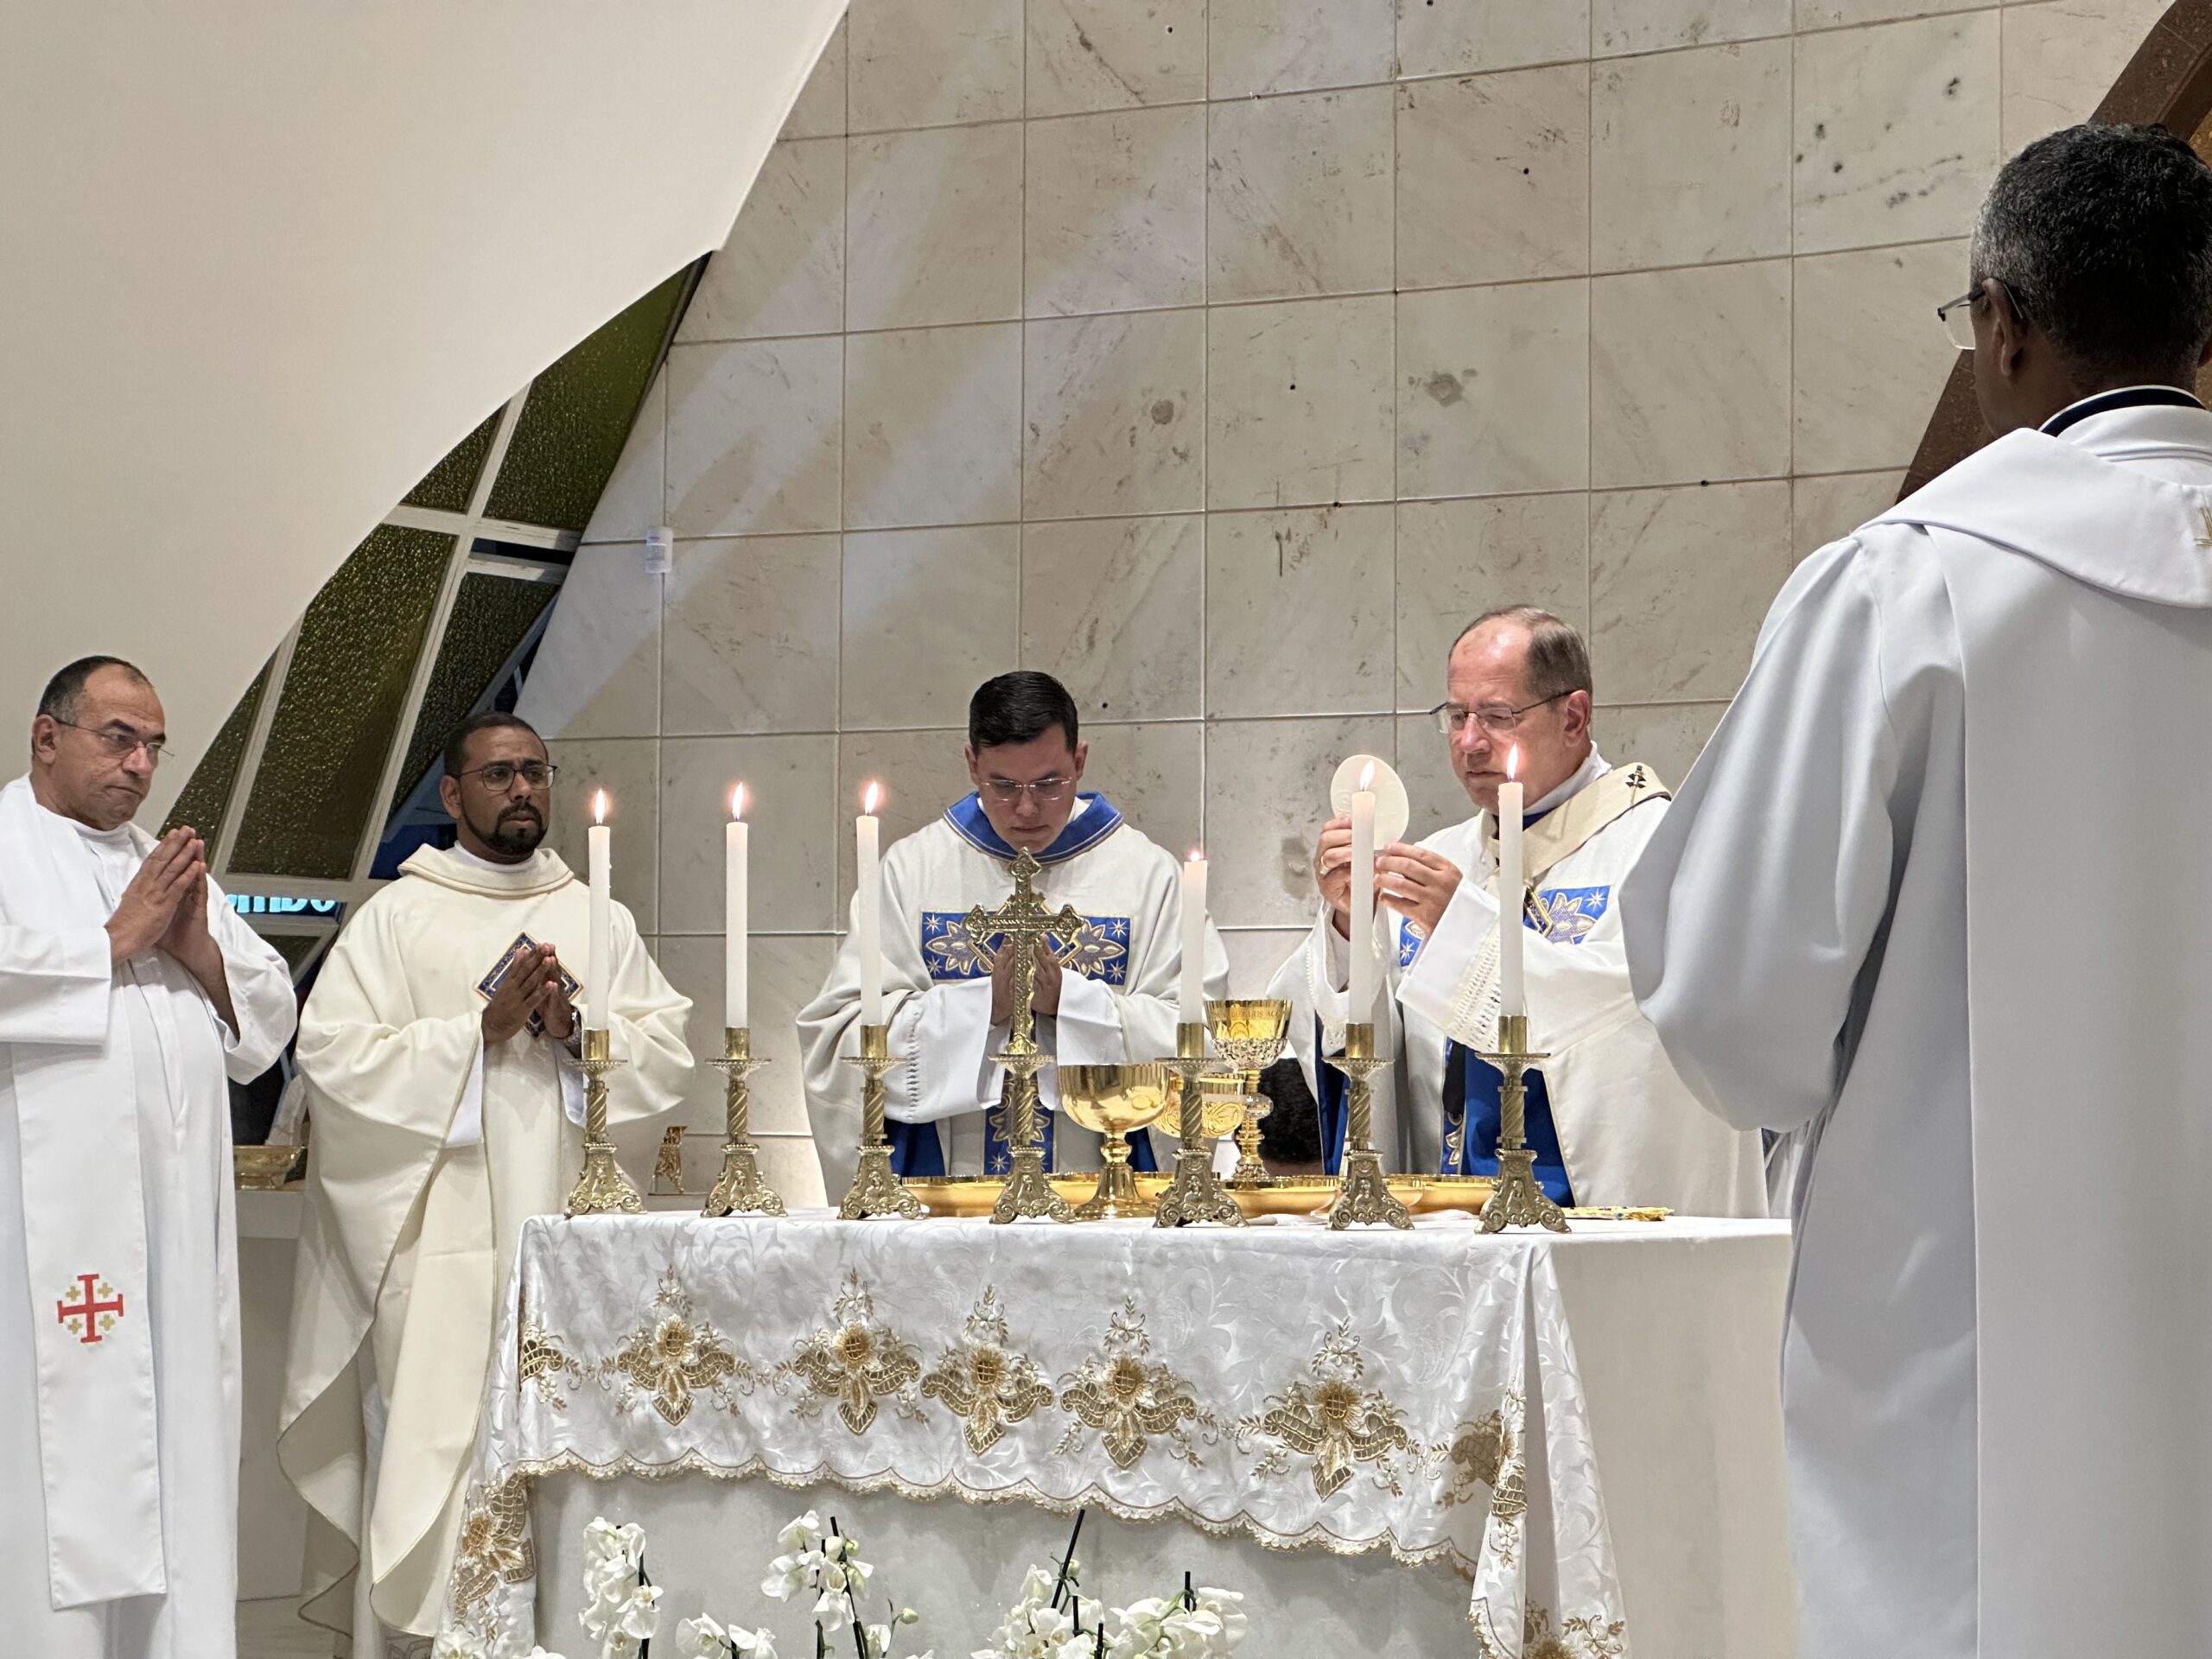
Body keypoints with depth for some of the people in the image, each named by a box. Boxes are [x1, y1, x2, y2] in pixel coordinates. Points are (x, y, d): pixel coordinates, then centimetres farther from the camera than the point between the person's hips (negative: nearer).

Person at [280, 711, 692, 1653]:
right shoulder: (397, 917, 5)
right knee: (428, 1451, -6)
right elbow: (332, 1053, -6)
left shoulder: (598, 920, 15)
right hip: (439, 1246, -3)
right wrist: (481, 1029, -10)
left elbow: (668, 1053, 8)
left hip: (563, 1236, 3)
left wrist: (576, 1028, -10)